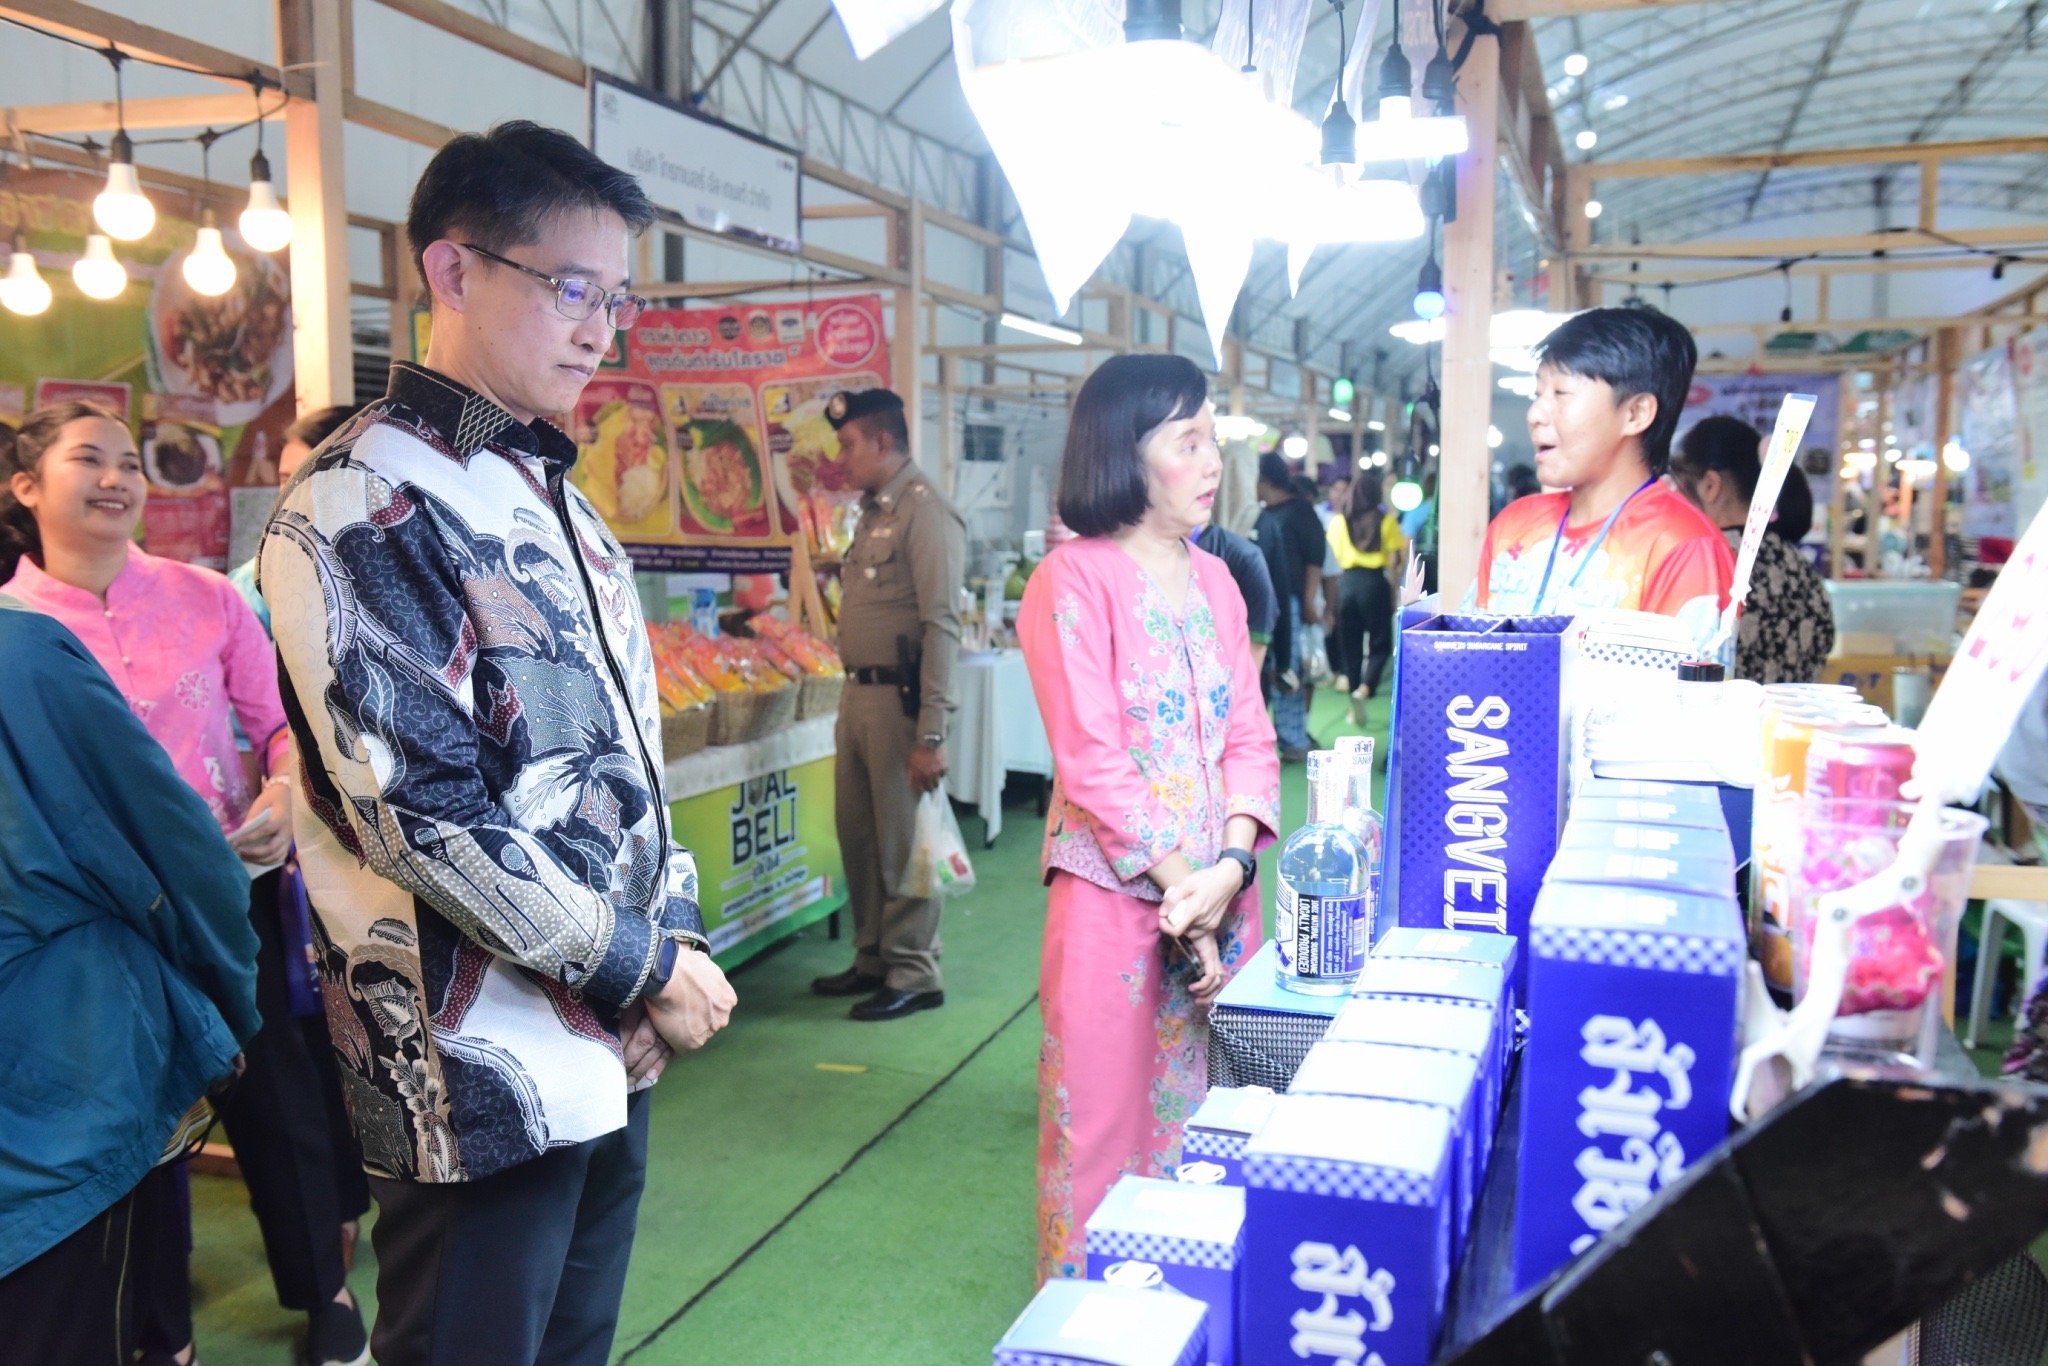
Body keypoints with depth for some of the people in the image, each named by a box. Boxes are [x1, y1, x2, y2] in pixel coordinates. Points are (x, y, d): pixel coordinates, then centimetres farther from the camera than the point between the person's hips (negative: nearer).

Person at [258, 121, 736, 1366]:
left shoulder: (556, 496, 13)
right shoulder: (364, 507, -14)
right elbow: (422, 812, -21)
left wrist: (679, 929, 5)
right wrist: (643, 972, -14)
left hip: (613, 1048, 8)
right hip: (487, 1065, -8)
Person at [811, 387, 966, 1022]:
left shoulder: (926, 513, -14)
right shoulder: (873, 512, 15)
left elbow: (941, 627, -20)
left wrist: (931, 735, -24)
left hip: (899, 699, -9)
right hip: (859, 693, 9)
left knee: (902, 843, 0)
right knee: (857, 834, 16)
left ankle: (914, 975, 13)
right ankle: (873, 958, 30)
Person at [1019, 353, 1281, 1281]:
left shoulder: (1214, 581, 10)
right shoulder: (1074, 580, -9)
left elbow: (1248, 734, 5)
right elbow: (1092, 758, -14)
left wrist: (1231, 865, -10)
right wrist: (1180, 890, -14)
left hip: (1219, 891, 6)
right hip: (1117, 893, -6)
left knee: (1204, 1112, 14)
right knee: (1103, 1117, 5)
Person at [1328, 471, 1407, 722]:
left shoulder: (1338, 522, 4)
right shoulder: (1386, 520, -1)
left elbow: (1337, 557, 4)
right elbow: (1393, 561, -4)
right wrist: (1393, 591, 3)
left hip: (1347, 582, 2)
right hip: (1375, 581, -2)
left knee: (1350, 644, 10)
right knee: (1380, 642, 7)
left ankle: (1356, 708, 13)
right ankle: (1365, 688, -18)